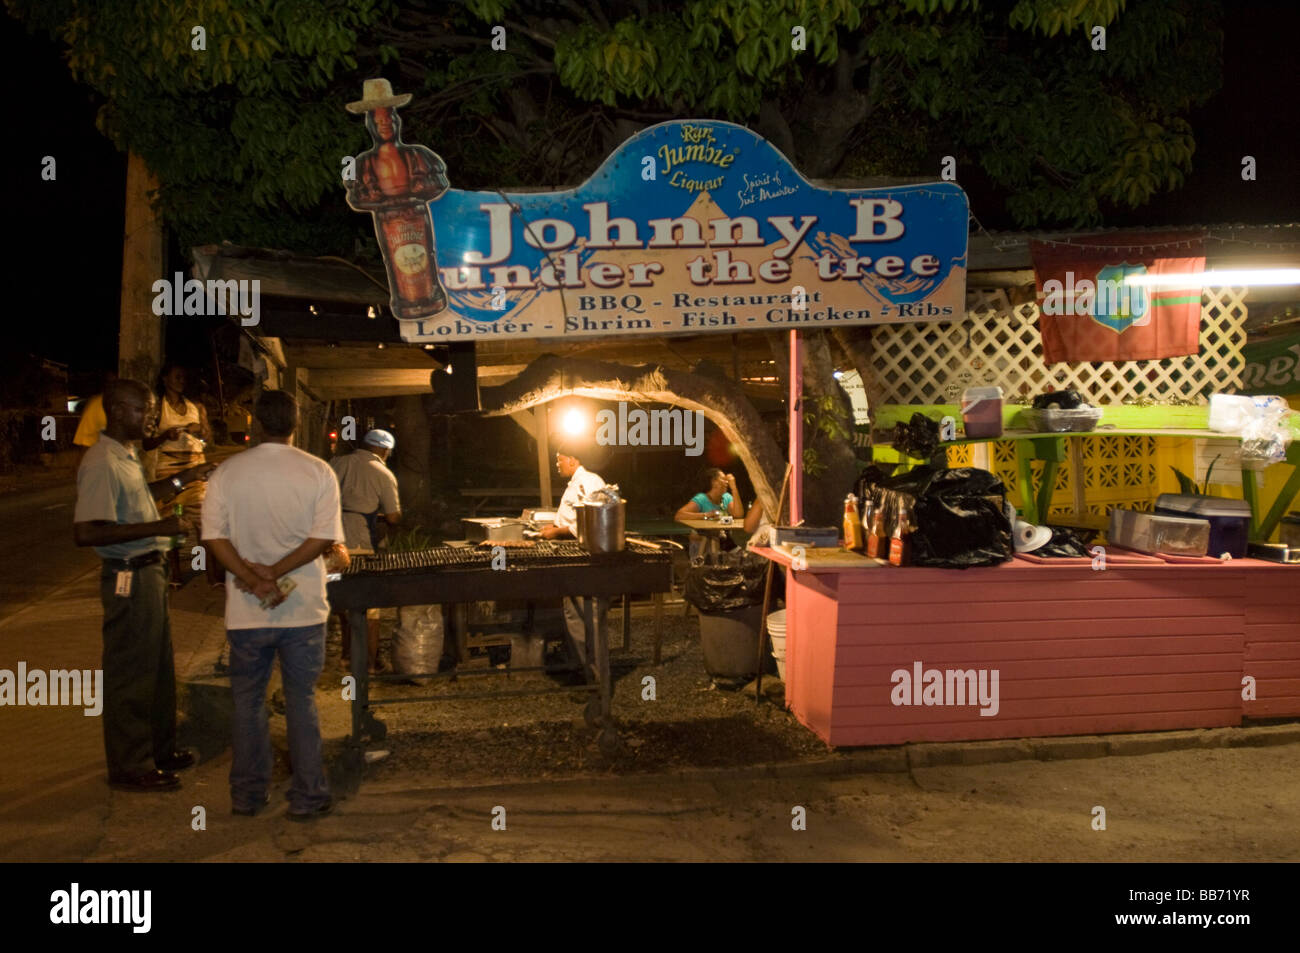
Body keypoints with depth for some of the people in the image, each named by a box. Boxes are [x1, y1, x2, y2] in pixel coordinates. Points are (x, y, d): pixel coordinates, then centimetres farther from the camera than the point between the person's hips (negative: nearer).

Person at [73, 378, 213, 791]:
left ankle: (159, 751, 34)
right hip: (127, 578, -10)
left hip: (149, 571, 10)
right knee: (130, 674, 1)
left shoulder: (127, 455, 11)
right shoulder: (101, 463, -21)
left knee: (159, 668, 20)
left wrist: (179, 479, 17)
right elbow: (85, 532, -28)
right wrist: (157, 527, -29)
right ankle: (130, 768, 14)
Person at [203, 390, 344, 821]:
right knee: (301, 701, 8)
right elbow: (324, 537, -12)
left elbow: (215, 536, -7)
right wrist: (274, 573, -12)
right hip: (302, 607, -1)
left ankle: (248, 794, 25)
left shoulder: (226, 472, -1)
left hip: (246, 609, 1)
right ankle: (307, 797, 14)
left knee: (248, 701, 14)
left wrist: (253, 580, -12)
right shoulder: (317, 471, -5)